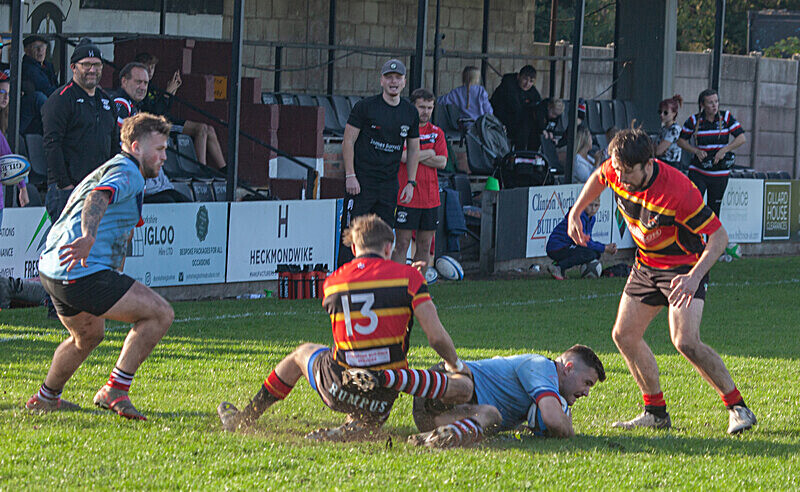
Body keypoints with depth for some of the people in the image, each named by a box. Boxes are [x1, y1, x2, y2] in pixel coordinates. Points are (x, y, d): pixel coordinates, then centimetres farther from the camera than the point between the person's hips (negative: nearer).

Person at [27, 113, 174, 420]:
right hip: (84, 272, -11)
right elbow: (97, 198, -29)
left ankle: (45, 398, 45)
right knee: (160, 314, -9)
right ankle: (114, 391, -10)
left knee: (88, 337, 33)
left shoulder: (110, 170, 26)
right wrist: (89, 237, -46)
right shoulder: (127, 173, -8)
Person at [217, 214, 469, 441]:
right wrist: (455, 365, 13)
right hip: (384, 397, -3)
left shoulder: (333, 283, 4)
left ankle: (243, 419, 43)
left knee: (302, 353, 33)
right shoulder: (407, 276, -4)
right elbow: (437, 337, -9)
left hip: (337, 389, 3)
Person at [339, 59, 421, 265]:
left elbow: (413, 149, 18)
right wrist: (350, 176, -11)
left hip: (389, 184, 4)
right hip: (361, 180, -4)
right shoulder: (365, 107, -4)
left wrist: (411, 182, 11)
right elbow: (348, 141, -3)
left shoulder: (410, 113, 10)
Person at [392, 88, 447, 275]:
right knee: (402, 244, -6)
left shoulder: (436, 132, 12)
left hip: (430, 198, 5)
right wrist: (428, 153, -6)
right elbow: (402, 156, -17)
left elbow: (442, 162, 0)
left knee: (425, 245, 7)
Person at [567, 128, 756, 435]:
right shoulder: (615, 172, -14)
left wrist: (695, 276, -40)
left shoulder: (677, 190, -33)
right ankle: (656, 412, 17)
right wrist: (575, 212, 9)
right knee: (624, 335, 5)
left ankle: (738, 409, -11)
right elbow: (598, 178, 14)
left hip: (684, 267, -7)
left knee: (685, 342, -23)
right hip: (646, 265, 8)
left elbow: (718, 237, -27)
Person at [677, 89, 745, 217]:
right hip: (698, 172, -1)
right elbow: (681, 141, 6)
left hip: (720, 173, 1)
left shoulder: (726, 117, -1)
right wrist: (696, 150, -12)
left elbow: (741, 138, -3)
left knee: (714, 209, 7)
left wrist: (724, 150, -16)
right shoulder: (694, 120, -2)